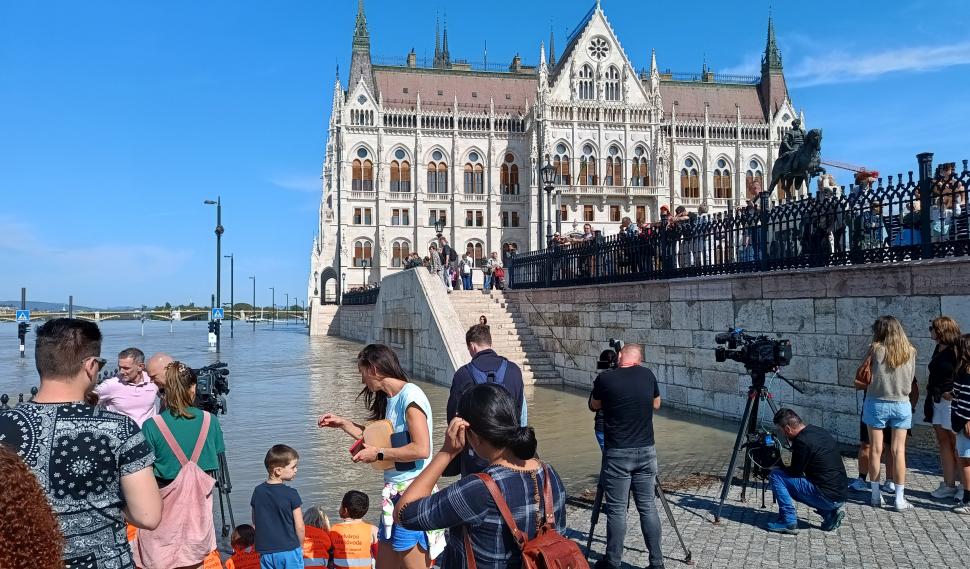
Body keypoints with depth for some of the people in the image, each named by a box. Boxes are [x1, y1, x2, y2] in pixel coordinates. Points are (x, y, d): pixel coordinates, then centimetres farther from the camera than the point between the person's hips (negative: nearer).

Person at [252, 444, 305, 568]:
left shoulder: (258, 492, 0)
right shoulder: (291, 494, -13)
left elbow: (255, 523, 7)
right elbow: (299, 527, -10)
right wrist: (301, 546, 7)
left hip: (266, 552, 4)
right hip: (289, 550, -4)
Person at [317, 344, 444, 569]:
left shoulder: (410, 395, -15)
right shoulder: (389, 399, 14)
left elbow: (421, 449, -23)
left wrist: (378, 454, -14)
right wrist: (342, 423, 22)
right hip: (393, 494, 10)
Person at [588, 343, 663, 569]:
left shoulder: (605, 378, -9)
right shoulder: (648, 375, 1)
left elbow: (593, 406, 9)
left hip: (617, 454, -3)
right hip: (646, 451, 3)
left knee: (616, 509, 3)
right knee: (648, 506, 10)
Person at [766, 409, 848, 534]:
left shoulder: (802, 441, -17)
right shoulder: (820, 431, 11)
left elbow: (795, 471, -6)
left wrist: (778, 468, 12)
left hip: (827, 497, -9)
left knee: (776, 476, -6)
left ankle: (789, 522, -2)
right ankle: (829, 513, 15)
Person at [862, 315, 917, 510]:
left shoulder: (876, 349, -11)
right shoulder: (910, 352, -1)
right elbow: (911, 379, 7)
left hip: (877, 403, -2)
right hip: (901, 405, 2)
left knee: (875, 449, 8)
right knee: (899, 451, 5)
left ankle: (875, 495, 15)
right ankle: (900, 498, 7)